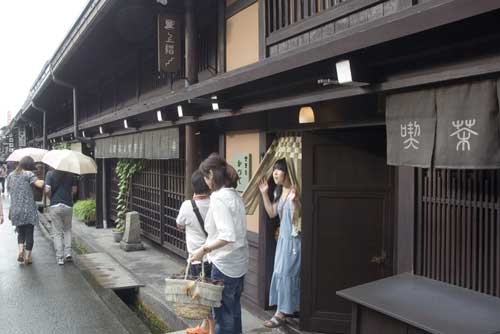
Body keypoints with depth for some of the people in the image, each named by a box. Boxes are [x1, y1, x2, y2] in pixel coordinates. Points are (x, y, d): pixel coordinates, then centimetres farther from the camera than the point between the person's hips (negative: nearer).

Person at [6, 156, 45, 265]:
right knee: (29, 233, 7)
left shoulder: (10, 175, 8)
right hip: (29, 210, -5)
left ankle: (20, 251, 2)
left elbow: (8, 190, 17)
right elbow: (39, 184, -23)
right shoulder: (28, 174, -10)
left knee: (21, 232, 21)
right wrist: (43, 181, -3)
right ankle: (27, 257, 11)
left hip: (15, 210, 5)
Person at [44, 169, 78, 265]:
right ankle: (68, 253, 9)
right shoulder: (70, 174, 1)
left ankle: (60, 257, 6)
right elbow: (74, 190, 4)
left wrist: (52, 197, 6)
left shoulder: (50, 173, -5)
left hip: (55, 206, -1)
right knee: (67, 230, 19)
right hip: (68, 205, 2)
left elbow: (47, 190, -13)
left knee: (57, 232, 6)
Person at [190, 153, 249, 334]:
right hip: (239, 261, 9)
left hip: (225, 263, -9)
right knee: (233, 310, 19)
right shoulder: (235, 194, 8)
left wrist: (204, 249, -25)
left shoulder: (218, 198, -19)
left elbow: (228, 236, -27)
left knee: (223, 313, 4)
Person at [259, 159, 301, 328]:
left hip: (294, 239, -8)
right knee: (280, 273, 11)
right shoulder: (278, 191, 7)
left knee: (285, 274, -3)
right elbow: (272, 213, 13)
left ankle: (281, 313, 9)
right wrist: (264, 193, 7)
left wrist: (293, 201, -37)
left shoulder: (295, 192, -19)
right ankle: (292, 308, 24)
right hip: (283, 237, 8)